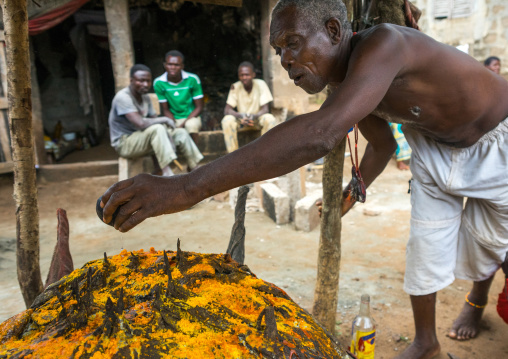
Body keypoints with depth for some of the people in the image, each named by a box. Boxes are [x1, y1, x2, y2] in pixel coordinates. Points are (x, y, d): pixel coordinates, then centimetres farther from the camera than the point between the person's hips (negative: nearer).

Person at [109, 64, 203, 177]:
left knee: (181, 133, -2)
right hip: (124, 143, -8)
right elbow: (140, 123, -31)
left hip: (144, 139, 8)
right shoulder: (122, 97, -21)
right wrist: (164, 120, -19)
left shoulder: (145, 97, 7)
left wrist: (168, 135, -16)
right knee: (157, 129, -34)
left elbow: (155, 120, 4)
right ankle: (167, 174, -39)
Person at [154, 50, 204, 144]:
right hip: (173, 119, 1)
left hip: (191, 117, 0)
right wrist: (175, 126, -19)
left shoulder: (192, 79, -10)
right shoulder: (159, 83, -7)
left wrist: (183, 125, -17)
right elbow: (165, 110, 0)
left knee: (191, 125, -36)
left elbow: (199, 107, -6)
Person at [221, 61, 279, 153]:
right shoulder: (235, 87, -11)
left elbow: (265, 109, -17)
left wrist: (254, 116, -40)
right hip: (241, 121, 1)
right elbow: (227, 110, -17)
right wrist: (240, 116, -38)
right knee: (227, 120, -29)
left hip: (257, 118, -1)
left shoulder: (260, 84, -14)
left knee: (270, 119, -33)